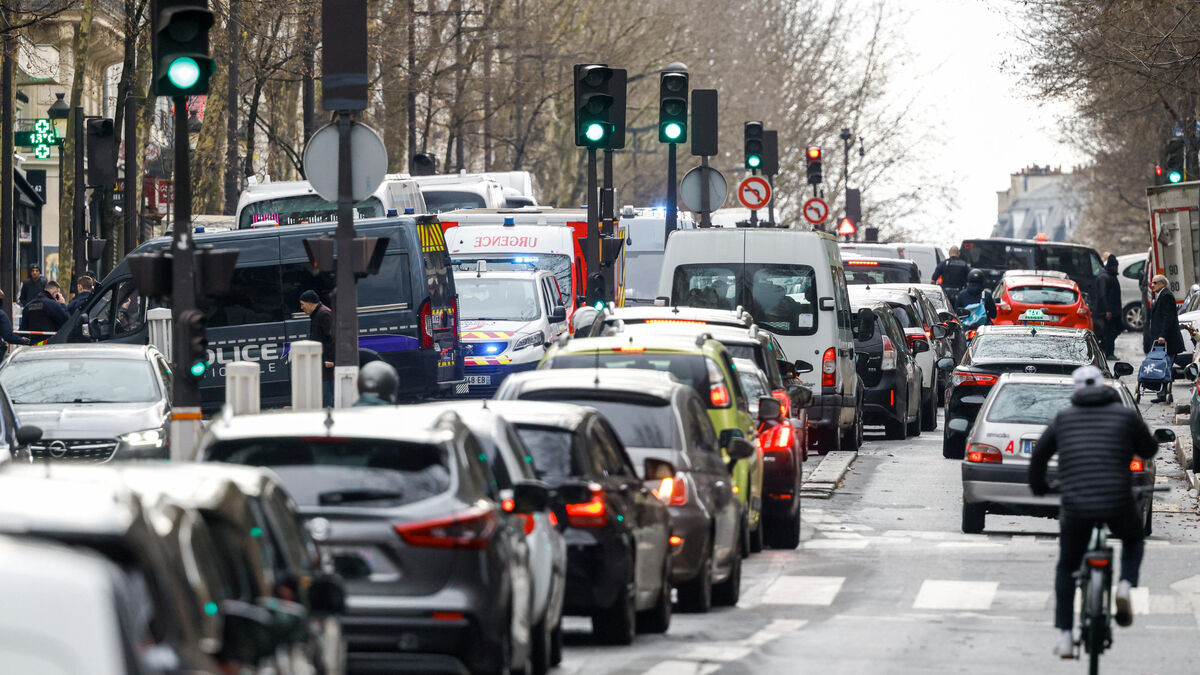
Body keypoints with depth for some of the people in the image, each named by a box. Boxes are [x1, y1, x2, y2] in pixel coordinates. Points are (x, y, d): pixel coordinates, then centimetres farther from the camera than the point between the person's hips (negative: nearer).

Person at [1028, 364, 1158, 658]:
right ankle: (1126, 586, 3)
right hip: (1118, 504, -1)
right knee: (1133, 540, 31)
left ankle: (1064, 636, 11)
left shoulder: (1063, 418, 10)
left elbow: (1038, 456, 15)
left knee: (1066, 568, 20)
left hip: (1075, 506, 1)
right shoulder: (1126, 415, 6)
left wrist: (1038, 486, 34)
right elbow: (1149, 449, 18)